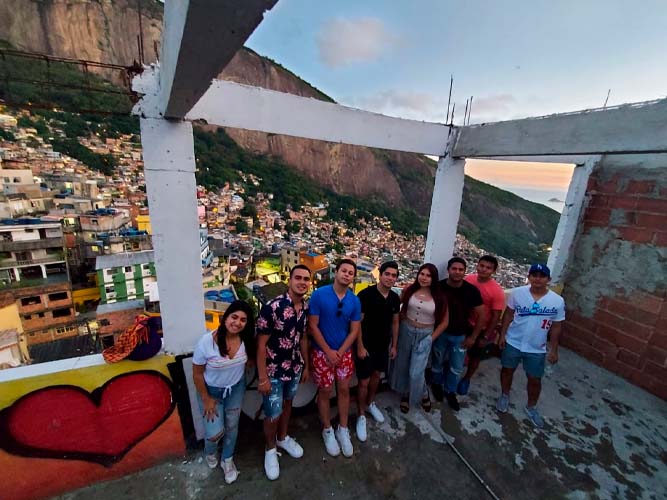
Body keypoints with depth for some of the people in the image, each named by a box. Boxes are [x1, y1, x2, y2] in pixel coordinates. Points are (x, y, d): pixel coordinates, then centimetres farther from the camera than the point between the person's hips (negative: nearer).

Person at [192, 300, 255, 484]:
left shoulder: (246, 340, -21)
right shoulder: (207, 341, -29)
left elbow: (251, 358, 2)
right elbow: (197, 374, -16)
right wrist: (206, 399, -10)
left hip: (236, 388, 3)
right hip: (211, 390, -2)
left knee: (232, 426, 15)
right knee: (215, 432, -2)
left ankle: (227, 460, 45)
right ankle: (210, 452, 37)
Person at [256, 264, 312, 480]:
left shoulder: (306, 307, -7)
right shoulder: (272, 307, -27)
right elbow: (261, 345, -20)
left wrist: (306, 365, 12)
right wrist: (263, 378, -16)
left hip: (295, 368, 6)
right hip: (273, 371, -5)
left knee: (287, 404, 25)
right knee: (273, 413, 10)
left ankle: (283, 438, 51)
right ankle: (270, 449, 39)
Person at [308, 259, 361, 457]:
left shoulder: (355, 301, -7)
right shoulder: (319, 294, -17)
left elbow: (354, 330, -3)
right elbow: (313, 326, -15)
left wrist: (340, 352, -11)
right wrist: (328, 351, -14)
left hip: (344, 352, 3)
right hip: (322, 352, -3)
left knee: (344, 389, 15)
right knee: (325, 392, 10)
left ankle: (343, 430, 36)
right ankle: (327, 430, 33)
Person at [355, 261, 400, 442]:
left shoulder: (395, 298, -3)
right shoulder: (365, 294, -22)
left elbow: (395, 322, 9)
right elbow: (357, 323, -17)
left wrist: (394, 345, 11)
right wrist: (360, 346, -17)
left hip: (383, 345, 6)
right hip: (366, 345, -6)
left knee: (376, 375, 22)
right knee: (363, 381, 4)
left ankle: (371, 403, 46)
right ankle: (361, 416, 25)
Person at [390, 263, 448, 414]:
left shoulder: (439, 297, -10)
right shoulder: (409, 290, -8)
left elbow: (444, 322, -3)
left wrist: (431, 338, -4)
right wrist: (401, 318, -4)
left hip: (425, 335, -2)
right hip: (406, 331, 2)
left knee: (416, 372, -3)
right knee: (402, 366, 16)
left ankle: (423, 394, 31)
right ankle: (405, 393, 42)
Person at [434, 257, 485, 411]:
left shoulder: (471, 290, -17)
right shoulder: (439, 287, -17)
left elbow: (482, 316, -8)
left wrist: (473, 337, -6)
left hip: (461, 335, 1)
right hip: (441, 333, 0)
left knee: (457, 368, 14)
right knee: (437, 362, 18)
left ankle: (450, 392, 39)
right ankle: (436, 384, 46)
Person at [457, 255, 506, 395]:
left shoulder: (497, 291, -21)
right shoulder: (468, 279, -11)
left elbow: (496, 316, -15)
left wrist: (485, 336, -13)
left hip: (481, 329, -3)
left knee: (475, 356, 18)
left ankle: (466, 379, 42)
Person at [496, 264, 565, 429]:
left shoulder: (557, 301, -11)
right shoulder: (517, 293, -13)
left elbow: (556, 327, -2)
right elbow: (508, 314, -2)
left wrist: (554, 350, 1)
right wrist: (502, 334, -3)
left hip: (537, 349, 1)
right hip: (513, 342, 0)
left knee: (535, 380, 14)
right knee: (507, 370, 16)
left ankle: (531, 407, 39)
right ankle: (505, 396, 41)